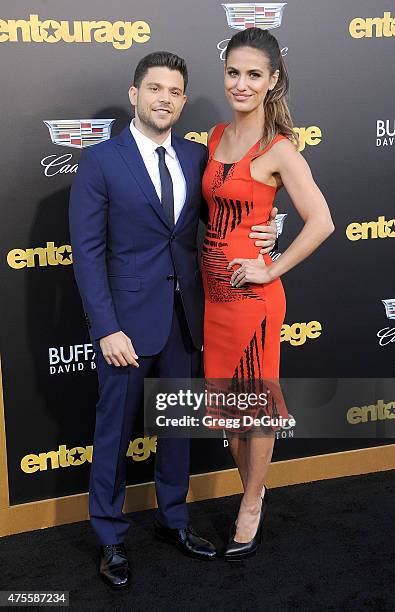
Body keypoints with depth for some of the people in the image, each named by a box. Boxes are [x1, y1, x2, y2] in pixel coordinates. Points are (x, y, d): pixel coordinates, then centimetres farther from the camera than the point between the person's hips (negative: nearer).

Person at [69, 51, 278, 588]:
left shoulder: (196, 156, 5)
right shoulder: (100, 160, -8)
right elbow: (87, 251, -11)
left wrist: (259, 236, -8)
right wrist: (107, 328, -16)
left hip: (185, 316, 4)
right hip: (128, 318, -4)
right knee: (114, 430, 9)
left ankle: (174, 520, 37)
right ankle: (110, 538, 27)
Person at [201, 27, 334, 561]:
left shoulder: (279, 149, -13)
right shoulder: (218, 136, 8)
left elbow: (321, 222, -20)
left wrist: (271, 269, -15)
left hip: (250, 293, -7)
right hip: (212, 286, 7)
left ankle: (250, 510, 28)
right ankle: (253, 490, 38)